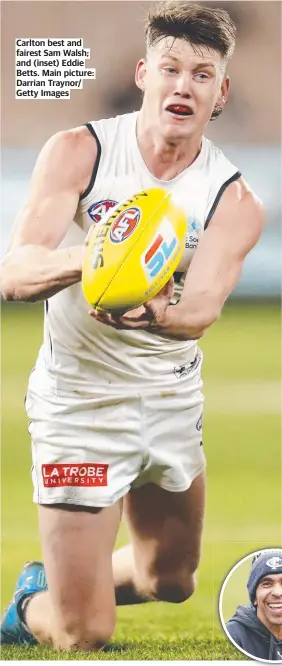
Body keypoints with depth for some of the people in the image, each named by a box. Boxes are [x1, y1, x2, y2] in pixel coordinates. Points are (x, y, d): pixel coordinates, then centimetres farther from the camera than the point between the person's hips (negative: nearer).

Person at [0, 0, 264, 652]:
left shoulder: (234, 200, -8)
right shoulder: (80, 152, -13)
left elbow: (202, 308, -26)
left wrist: (158, 313, -50)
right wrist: (83, 259, -46)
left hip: (173, 397, 4)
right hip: (81, 397, -4)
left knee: (171, 580, 22)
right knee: (84, 635, -5)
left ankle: (59, 584, 49)